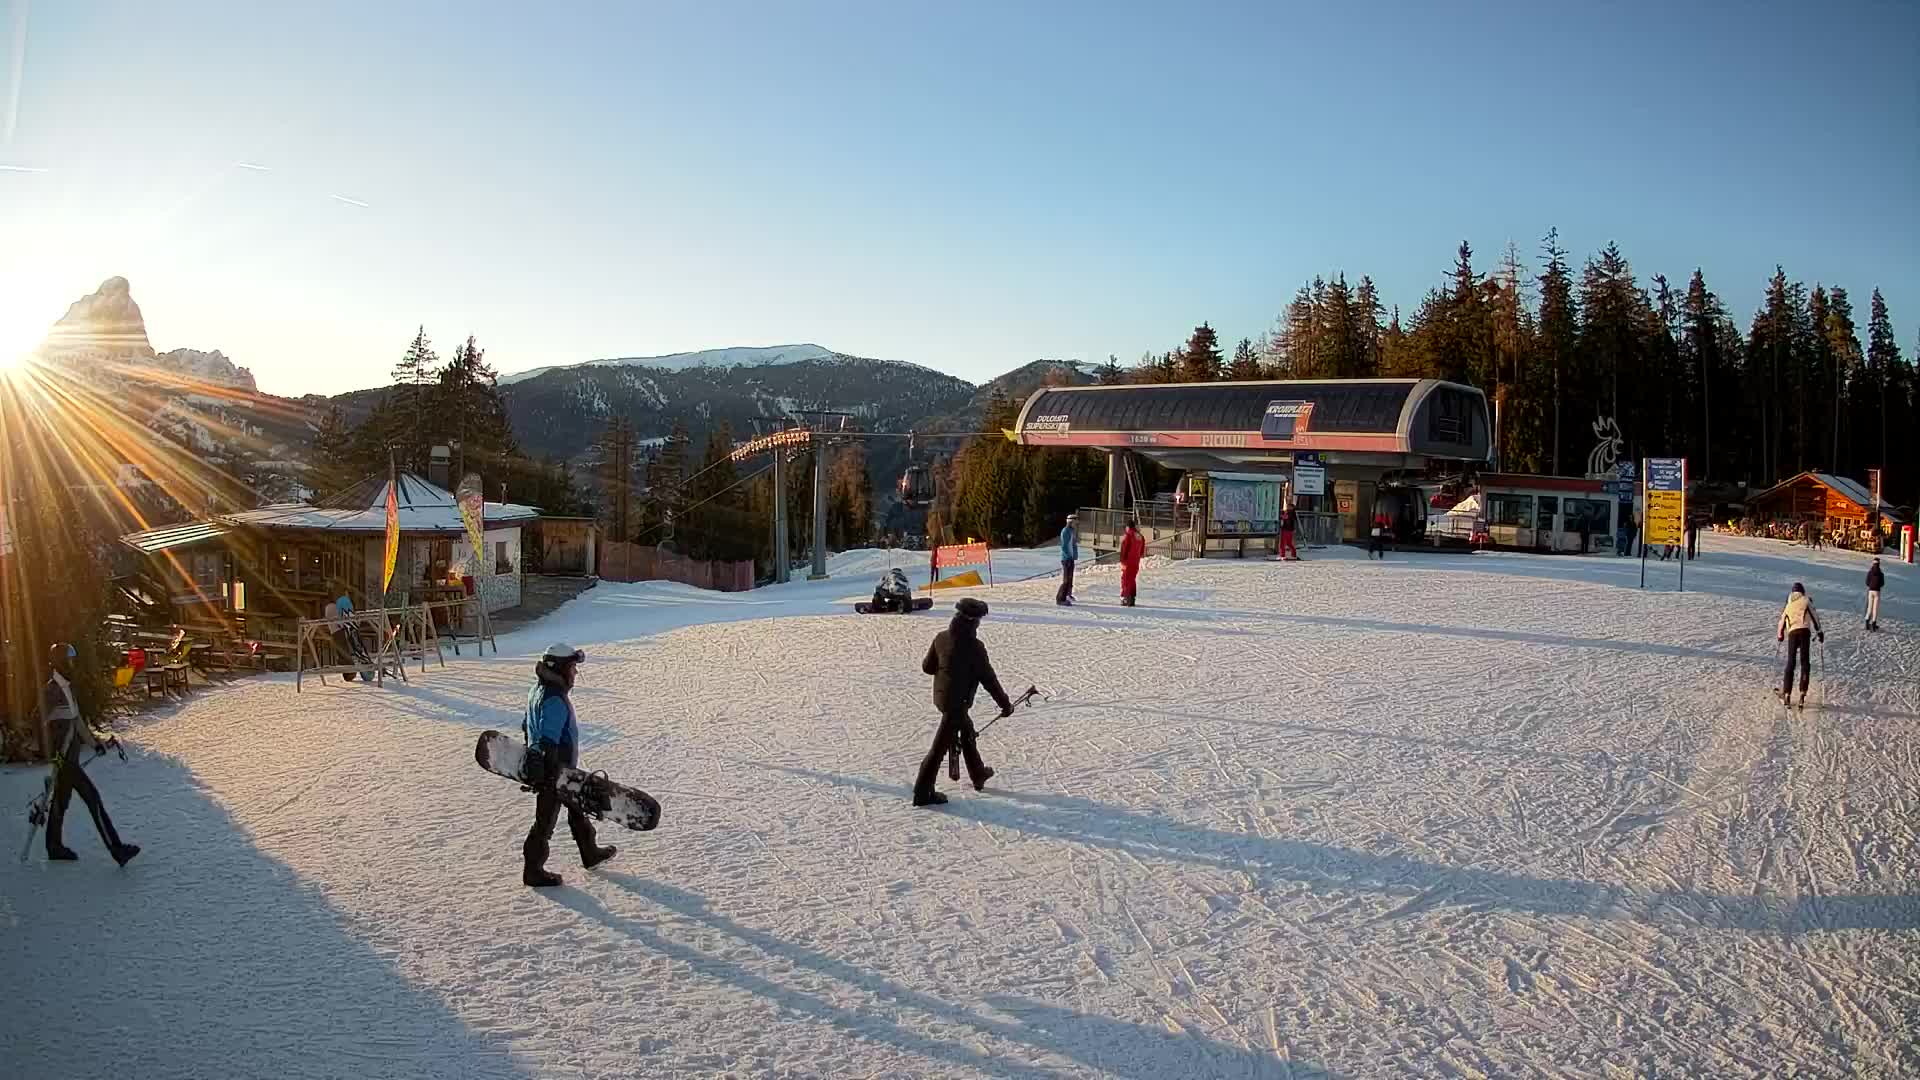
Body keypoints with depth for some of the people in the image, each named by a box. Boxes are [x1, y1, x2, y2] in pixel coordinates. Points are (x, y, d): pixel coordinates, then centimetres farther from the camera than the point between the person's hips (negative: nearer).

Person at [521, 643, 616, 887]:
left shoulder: (538, 689, 5)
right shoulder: (555, 700, -27)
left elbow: (529, 727, 16)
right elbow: (548, 741, -30)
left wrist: (533, 760, 25)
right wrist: (550, 776, -28)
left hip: (538, 764, 10)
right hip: (553, 770, -10)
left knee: (577, 807, 23)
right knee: (546, 820, 3)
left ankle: (590, 853, 38)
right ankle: (533, 872, 16)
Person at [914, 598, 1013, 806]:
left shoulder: (941, 638, -2)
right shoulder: (973, 646, -21)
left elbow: (927, 666, 8)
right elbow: (988, 678, -15)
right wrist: (1005, 703, -4)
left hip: (941, 695, 8)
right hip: (957, 701, -8)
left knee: (967, 731, 26)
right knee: (941, 746, 0)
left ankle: (978, 775, 43)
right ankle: (922, 793, 6)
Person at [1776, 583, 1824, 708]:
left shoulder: (1788, 603, 21)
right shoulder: (1806, 600, 12)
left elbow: (1782, 620, 23)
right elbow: (1814, 616, 5)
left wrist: (1780, 635, 35)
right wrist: (1819, 631, 12)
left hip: (1791, 632, 2)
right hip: (1804, 631, -2)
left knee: (1790, 662, 8)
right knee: (1805, 662, 0)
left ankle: (1786, 693, 5)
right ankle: (1802, 692, -11)